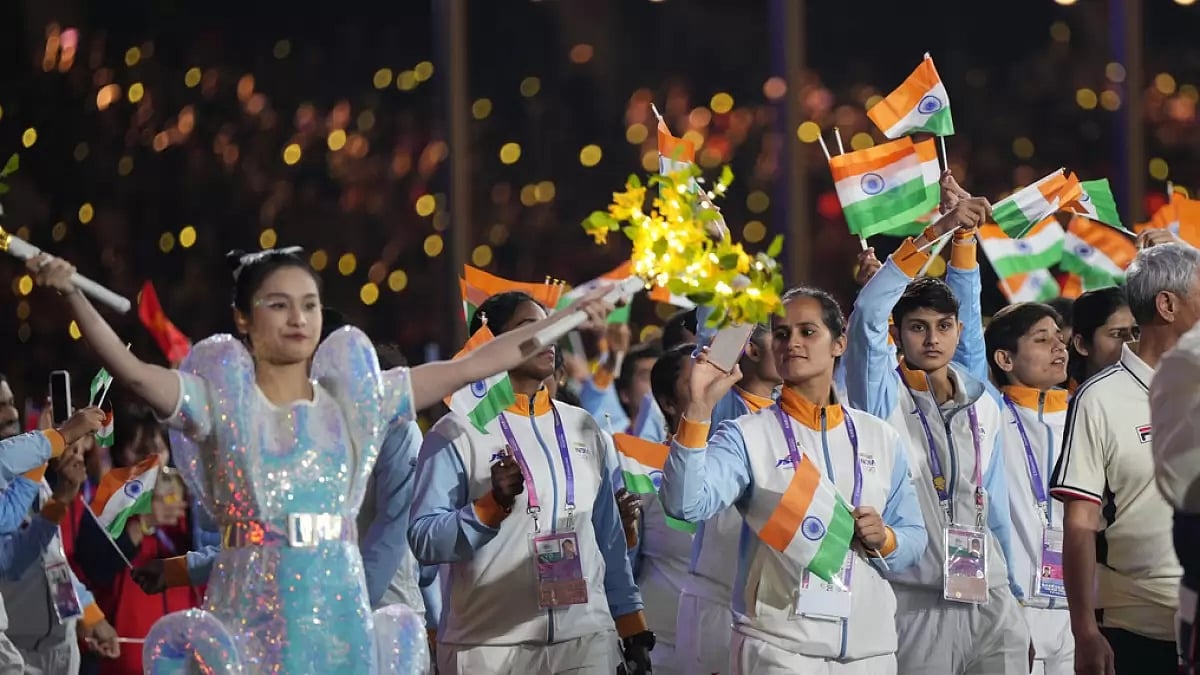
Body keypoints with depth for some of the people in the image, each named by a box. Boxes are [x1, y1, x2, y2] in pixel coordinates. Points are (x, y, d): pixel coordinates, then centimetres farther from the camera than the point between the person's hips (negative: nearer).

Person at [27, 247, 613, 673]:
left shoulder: (351, 394, 10)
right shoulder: (220, 398, 0)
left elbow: (466, 368, 11)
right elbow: (131, 371, -16)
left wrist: (570, 316, 11)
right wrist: (70, 294, -31)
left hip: (338, 612, 3)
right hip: (251, 615, -3)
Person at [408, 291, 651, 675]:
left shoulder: (584, 429, 12)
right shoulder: (458, 432, -3)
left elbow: (608, 537, 15)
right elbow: (424, 541, -11)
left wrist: (633, 631, 13)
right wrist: (493, 505, -23)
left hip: (585, 641, 4)